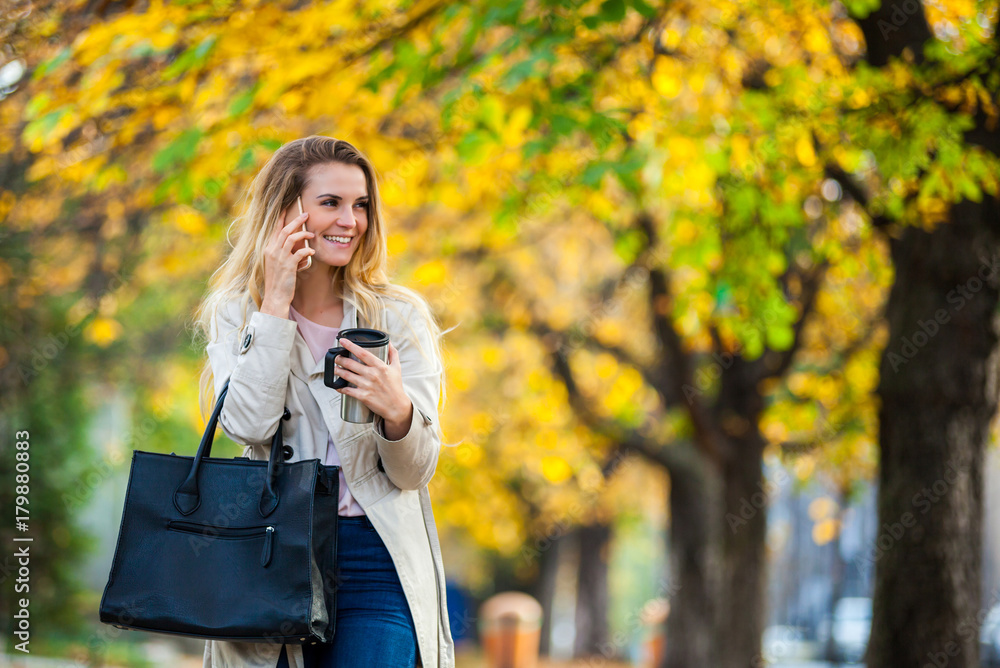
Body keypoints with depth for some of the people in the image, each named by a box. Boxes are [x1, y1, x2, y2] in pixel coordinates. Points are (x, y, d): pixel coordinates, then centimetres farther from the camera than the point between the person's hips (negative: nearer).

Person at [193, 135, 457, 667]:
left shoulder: (399, 316, 5)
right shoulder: (234, 312, 6)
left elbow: (414, 472, 2)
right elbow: (249, 425, -11)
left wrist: (396, 410, -20)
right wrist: (275, 303, -10)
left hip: (377, 563, 0)